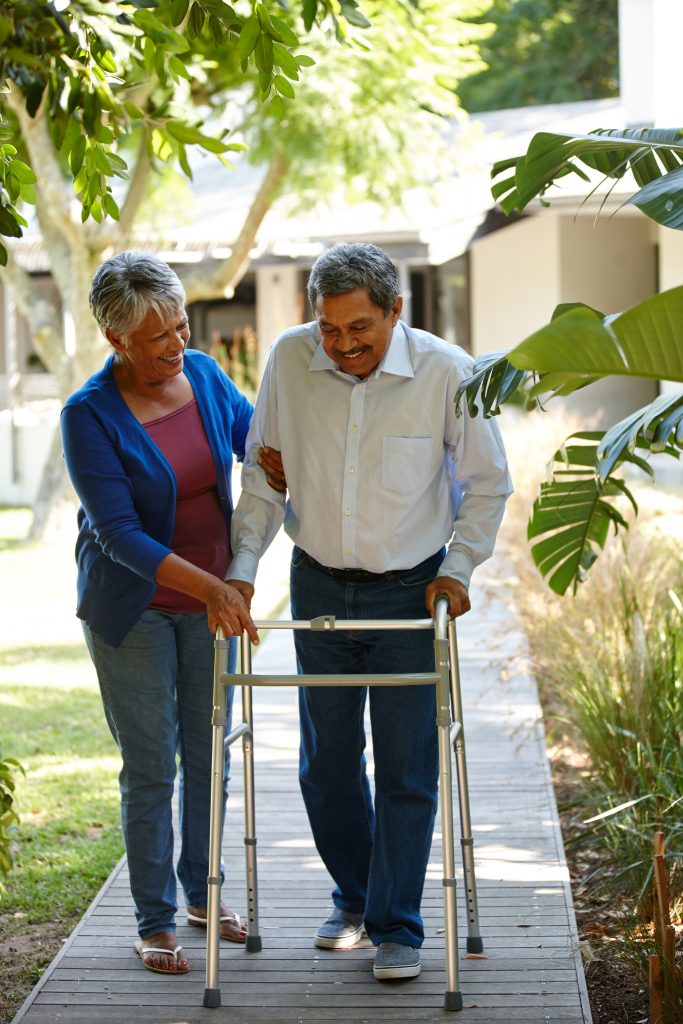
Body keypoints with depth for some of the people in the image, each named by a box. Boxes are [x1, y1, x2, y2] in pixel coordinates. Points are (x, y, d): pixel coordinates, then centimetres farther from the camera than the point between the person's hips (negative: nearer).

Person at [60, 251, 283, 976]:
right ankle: (154, 922, 14)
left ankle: (201, 893, 31)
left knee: (208, 755, 13)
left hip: (211, 601, 5)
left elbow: (253, 433, 17)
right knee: (150, 768, 1)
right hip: (133, 609, -5)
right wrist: (210, 587, -30)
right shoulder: (89, 416, -19)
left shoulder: (203, 375, -4)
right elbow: (119, 533, -23)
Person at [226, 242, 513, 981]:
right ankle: (354, 898, 32)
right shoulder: (289, 360, -9)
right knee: (326, 762, 11)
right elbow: (262, 474, 3)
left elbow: (487, 483, -1)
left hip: (410, 590, -3)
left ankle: (397, 928, 12)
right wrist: (242, 565, -2)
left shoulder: (447, 372, -15)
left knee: (406, 767, 0)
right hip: (319, 586, 3)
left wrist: (458, 567, -8)